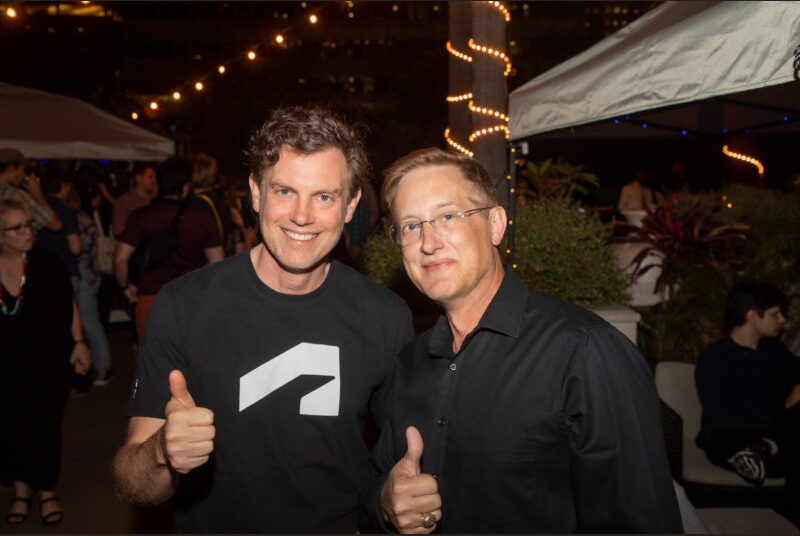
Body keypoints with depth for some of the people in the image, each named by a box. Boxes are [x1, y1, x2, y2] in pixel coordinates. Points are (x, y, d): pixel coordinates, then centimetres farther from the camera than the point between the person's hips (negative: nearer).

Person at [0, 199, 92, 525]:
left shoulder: (46, 262, -9)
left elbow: (68, 304, -2)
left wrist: (79, 342, -6)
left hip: (49, 362, -1)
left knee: (44, 425, 6)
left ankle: (47, 490, 22)